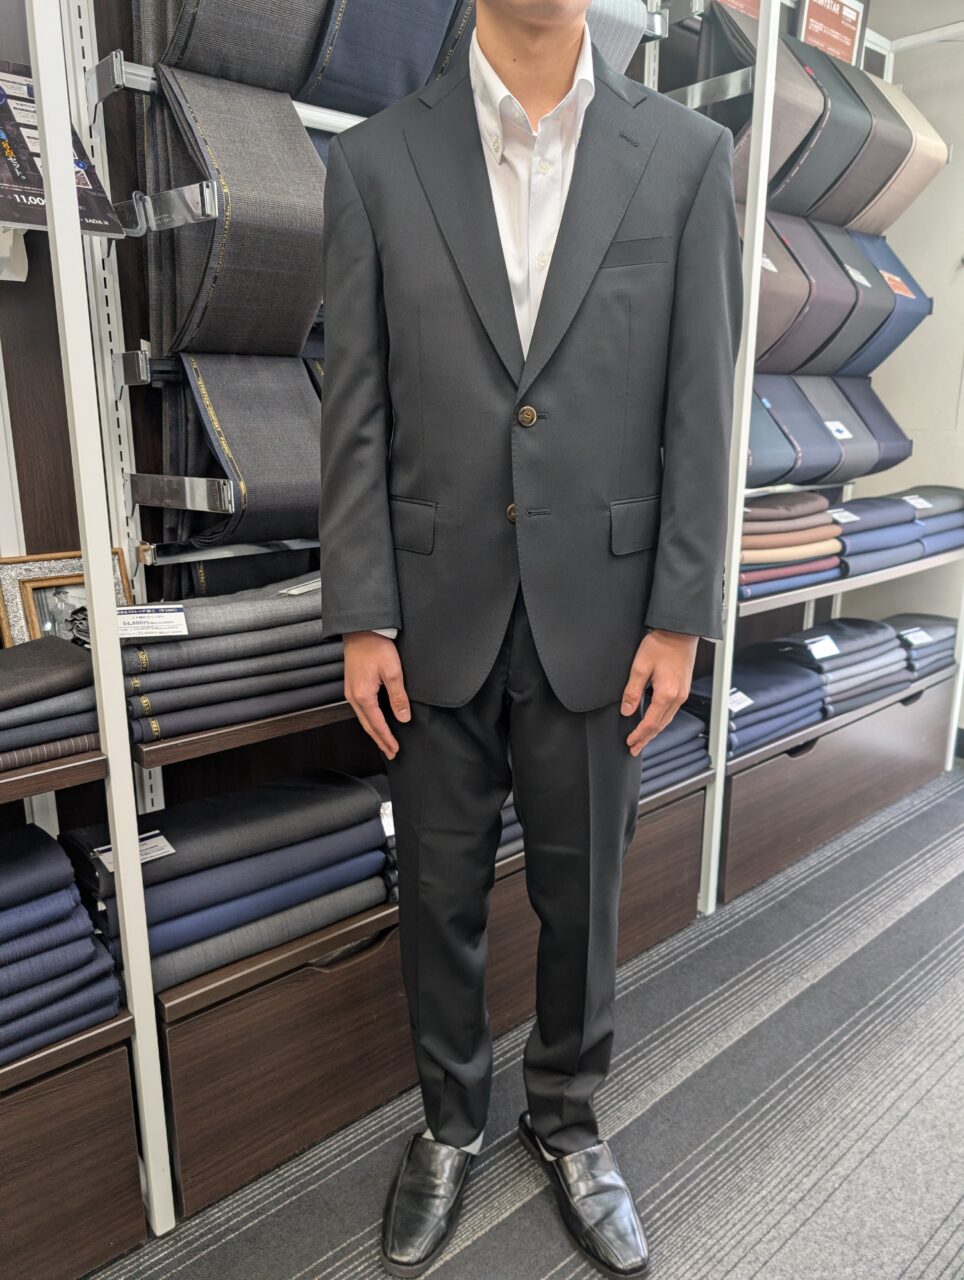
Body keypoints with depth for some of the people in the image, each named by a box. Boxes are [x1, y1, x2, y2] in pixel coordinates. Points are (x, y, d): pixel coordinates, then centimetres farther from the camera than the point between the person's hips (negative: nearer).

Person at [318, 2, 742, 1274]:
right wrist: (362, 620, -4)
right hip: (436, 618, 1)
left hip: (599, 618, 0)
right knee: (440, 896, 16)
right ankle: (450, 1120, 43)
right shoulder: (375, 159, 2)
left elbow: (698, 407, 0)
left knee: (582, 896, 15)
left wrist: (680, 617, -4)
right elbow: (355, 412, -1)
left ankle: (566, 1118, 43)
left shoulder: (687, 155, 2)